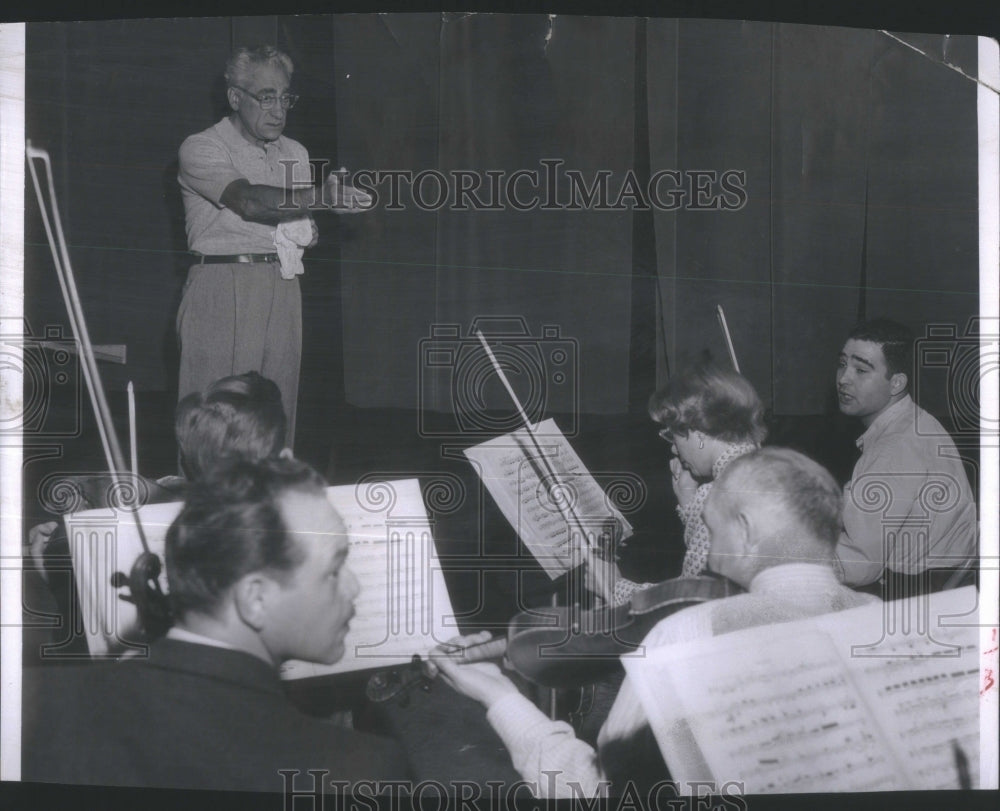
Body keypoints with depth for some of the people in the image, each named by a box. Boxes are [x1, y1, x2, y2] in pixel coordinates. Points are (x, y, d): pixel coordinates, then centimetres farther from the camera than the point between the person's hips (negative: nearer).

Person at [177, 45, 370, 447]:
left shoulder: (295, 153, 18)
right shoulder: (201, 149, -4)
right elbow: (249, 201, -22)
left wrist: (306, 233, 2)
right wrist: (321, 196, -32)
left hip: (283, 289, 6)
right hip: (223, 291, -6)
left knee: (278, 411, 4)